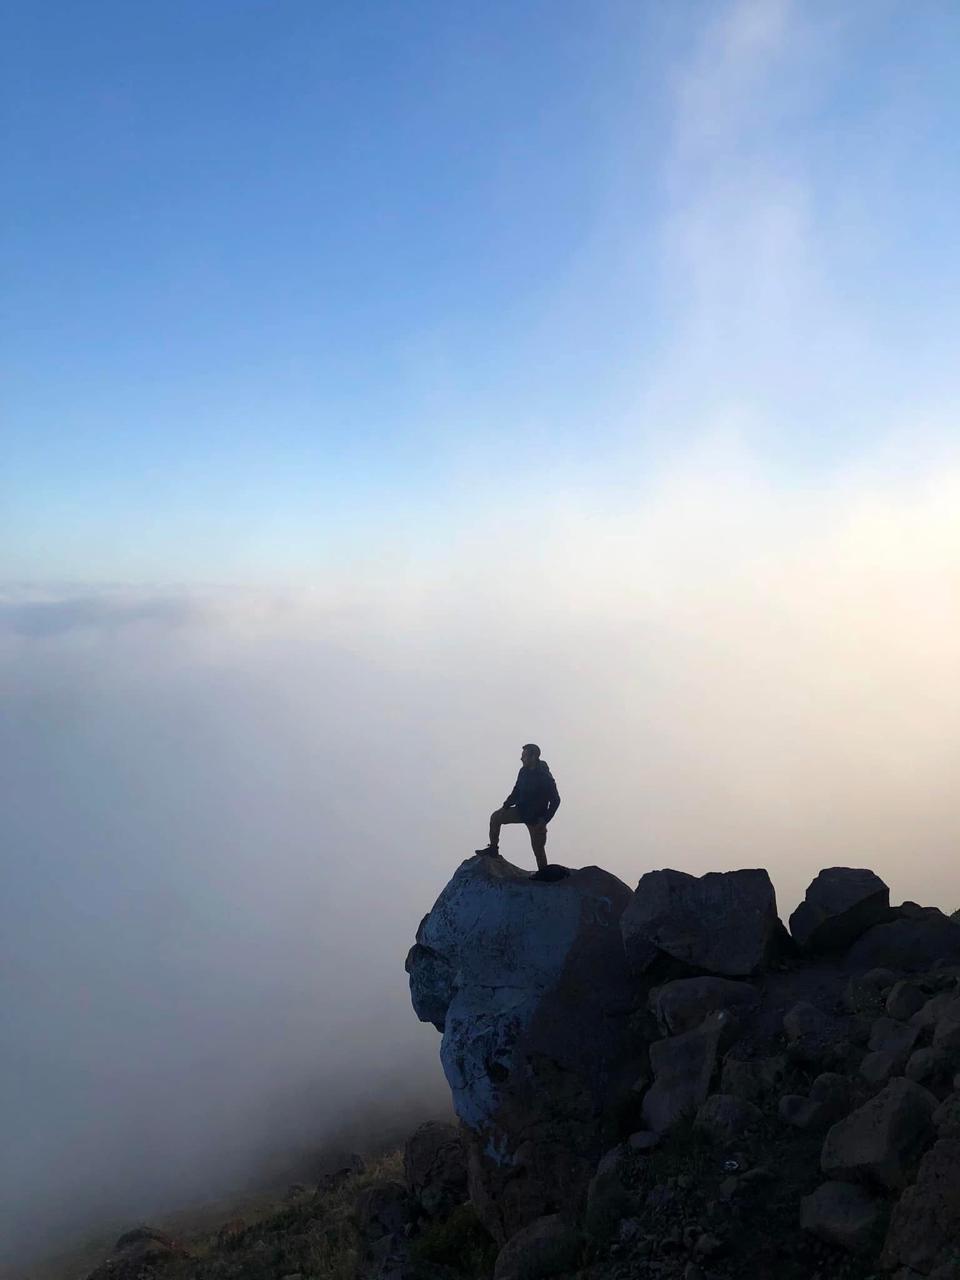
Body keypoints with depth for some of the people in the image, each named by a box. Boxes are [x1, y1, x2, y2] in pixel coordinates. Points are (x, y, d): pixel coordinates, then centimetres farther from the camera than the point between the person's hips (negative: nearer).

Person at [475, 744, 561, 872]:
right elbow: (516, 791, 11)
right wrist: (505, 806, -3)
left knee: (538, 850, 1)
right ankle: (493, 849, 2)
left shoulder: (545, 777, -20)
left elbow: (555, 801, -16)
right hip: (521, 811, 6)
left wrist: (544, 820, -21)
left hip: (536, 818, -6)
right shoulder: (524, 771, -2)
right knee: (496, 816, -8)